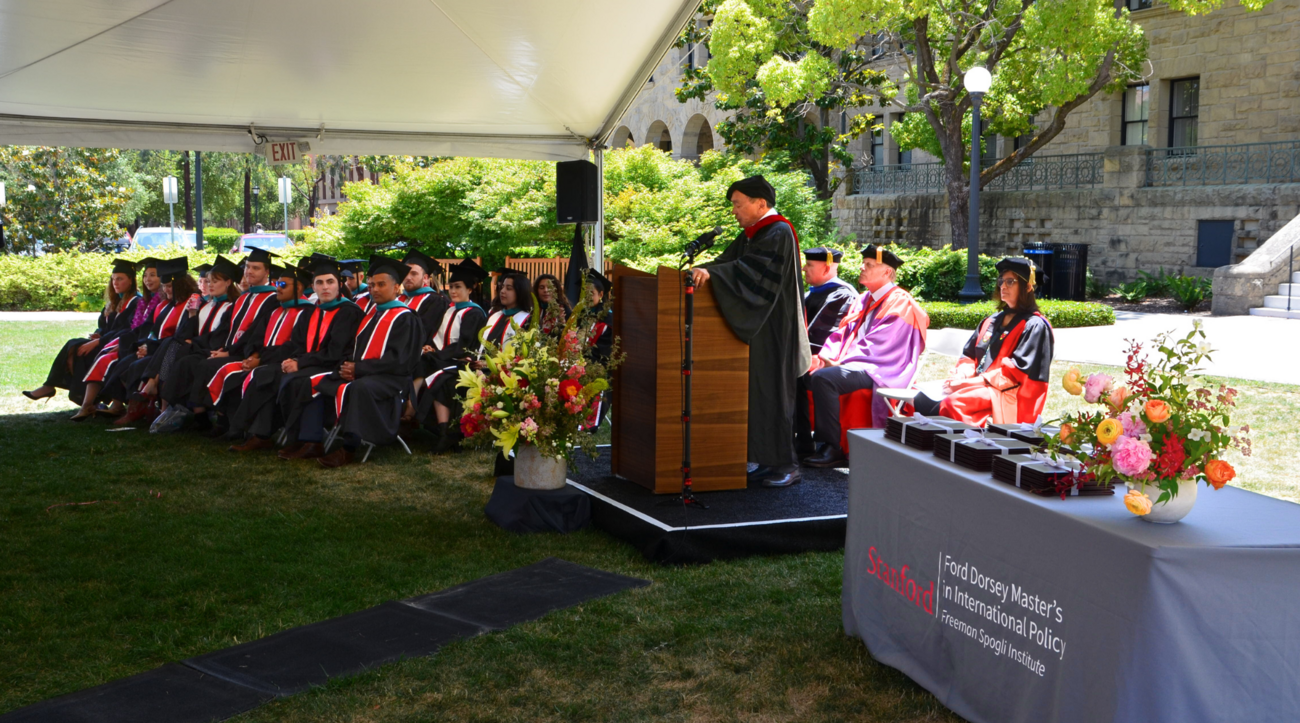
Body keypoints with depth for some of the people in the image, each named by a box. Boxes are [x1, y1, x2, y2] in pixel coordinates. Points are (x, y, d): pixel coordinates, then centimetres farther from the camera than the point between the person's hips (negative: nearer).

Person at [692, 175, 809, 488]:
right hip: (754, 326, 9)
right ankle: (769, 461, 14)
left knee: (772, 390, -7)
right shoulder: (750, 235, 17)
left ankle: (786, 464, 0)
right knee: (757, 390, 9)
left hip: (772, 330, -9)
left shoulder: (778, 234, -13)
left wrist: (711, 272, -33)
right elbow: (729, 260, 12)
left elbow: (750, 269, -24)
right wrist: (699, 270, -4)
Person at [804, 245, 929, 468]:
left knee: (823, 378, -30)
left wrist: (840, 362, -19)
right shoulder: (864, 300, 18)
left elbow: (878, 347, -18)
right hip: (854, 364, 9)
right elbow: (841, 333, 14)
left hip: (879, 372, -9)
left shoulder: (899, 303, -10)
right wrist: (824, 358, -5)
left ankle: (832, 449, -24)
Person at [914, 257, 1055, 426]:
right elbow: (969, 355, 17)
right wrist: (961, 375, -7)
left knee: (953, 403, -36)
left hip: (1008, 399, -7)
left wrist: (970, 382, -17)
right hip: (979, 387, 7)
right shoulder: (993, 321, 21)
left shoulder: (1035, 326, -2)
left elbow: (1015, 371, -12)